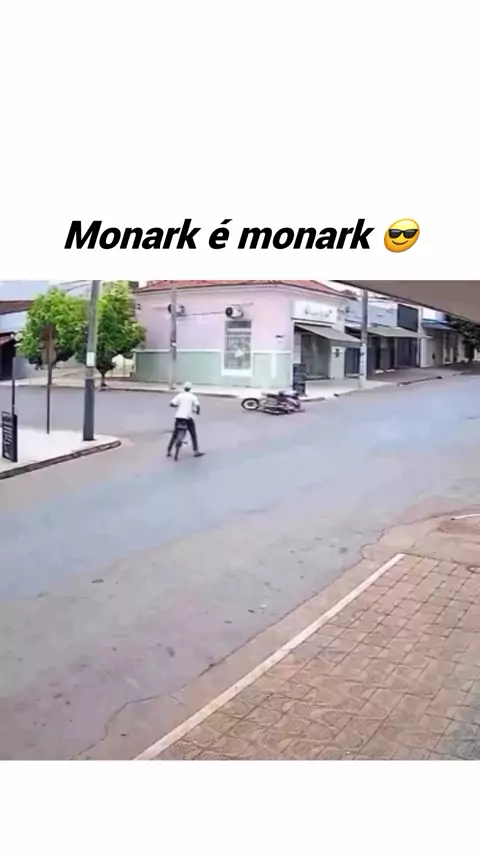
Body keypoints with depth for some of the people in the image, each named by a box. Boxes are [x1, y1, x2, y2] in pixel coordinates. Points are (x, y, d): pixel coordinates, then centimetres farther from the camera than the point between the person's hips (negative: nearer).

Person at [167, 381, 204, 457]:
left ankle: (169, 451, 10)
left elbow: (171, 404, -5)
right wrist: (197, 411, 10)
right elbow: (197, 406, -11)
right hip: (188, 417, -2)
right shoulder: (193, 396, 3)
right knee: (193, 435, 9)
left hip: (178, 416, 2)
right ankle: (196, 451, 5)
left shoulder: (179, 395, 6)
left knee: (174, 434, 11)